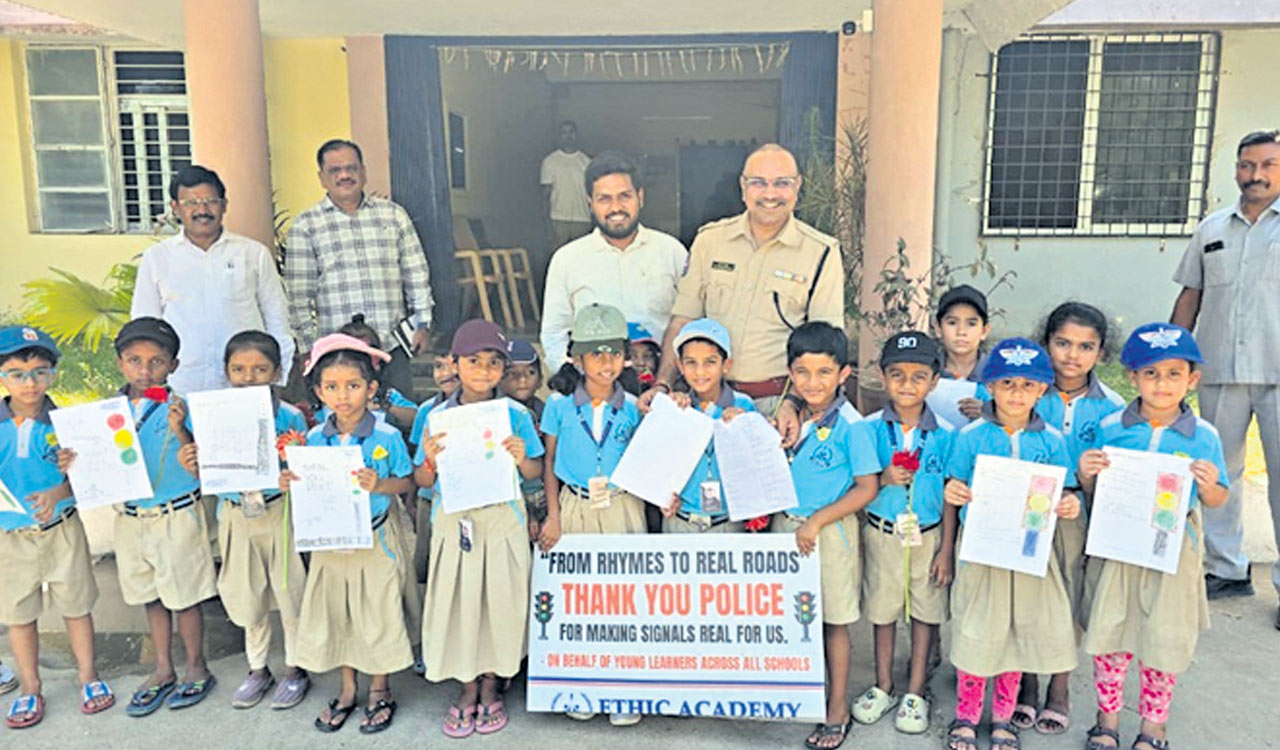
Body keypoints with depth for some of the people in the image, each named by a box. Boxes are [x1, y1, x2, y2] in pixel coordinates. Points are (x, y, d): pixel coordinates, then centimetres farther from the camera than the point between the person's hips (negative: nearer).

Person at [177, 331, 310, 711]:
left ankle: (295, 669, 28)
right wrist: (193, 467, -15)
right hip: (237, 516, 4)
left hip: (280, 513, -3)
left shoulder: (290, 417, -11)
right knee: (247, 596, 16)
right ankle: (258, 669, 37)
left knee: (289, 593, 7)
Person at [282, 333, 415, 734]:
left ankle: (380, 690, 28)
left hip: (376, 540, -4)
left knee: (377, 612, 7)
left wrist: (379, 485, -26)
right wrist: (290, 483, -14)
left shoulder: (387, 437, -13)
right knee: (335, 613, 15)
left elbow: (407, 481, -8)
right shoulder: (314, 439, -2)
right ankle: (347, 688, 36)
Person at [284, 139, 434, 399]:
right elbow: (299, 294, 3)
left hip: (393, 346, 2)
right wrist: (309, 345, -2)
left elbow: (416, 275, 13)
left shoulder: (394, 215, 12)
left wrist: (422, 324, 6)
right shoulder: (305, 226, 5)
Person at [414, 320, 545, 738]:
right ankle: (467, 689, 29)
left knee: (499, 602, 7)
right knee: (457, 603, 7)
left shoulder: (516, 416, -2)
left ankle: (491, 688, 30)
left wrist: (522, 460, -18)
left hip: (502, 521, -1)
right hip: (453, 522, 1)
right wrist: (430, 460, -15)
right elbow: (422, 481, 5)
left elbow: (536, 473, 3)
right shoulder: (437, 418, 1)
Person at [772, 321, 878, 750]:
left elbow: (867, 487, -14)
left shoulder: (849, 425, -14)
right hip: (787, 526, 5)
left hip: (830, 531, -5)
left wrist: (816, 521, -16)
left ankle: (838, 711, 23)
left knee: (833, 623, 8)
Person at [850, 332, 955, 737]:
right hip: (882, 533, 0)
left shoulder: (945, 435, -6)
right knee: (883, 612, 12)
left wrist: (947, 549, -3)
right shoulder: (870, 428, -6)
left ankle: (916, 693, 27)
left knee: (925, 612, 10)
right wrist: (883, 480, -21)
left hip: (928, 535, 0)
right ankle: (883, 688, 30)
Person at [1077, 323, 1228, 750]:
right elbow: (1093, 491, 3)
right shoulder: (1111, 428, -4)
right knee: (1109, 636, 7)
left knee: (1164, 641, 10)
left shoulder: (1203, 436, -4)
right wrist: (1086, 474, -19)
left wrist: (1210, 487, -19)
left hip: (1174, 550, 0)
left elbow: (1215, 500, 3)